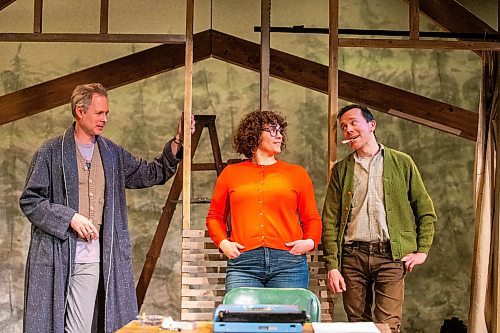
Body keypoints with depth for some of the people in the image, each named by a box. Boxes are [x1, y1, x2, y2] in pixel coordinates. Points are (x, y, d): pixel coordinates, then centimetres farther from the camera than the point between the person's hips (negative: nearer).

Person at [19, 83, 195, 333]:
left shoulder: (113, 154, 15)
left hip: (94, 258, 4)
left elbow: (152, 174, 18)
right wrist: (70, 218, -12)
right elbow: (29, 200, -1)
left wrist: (177, 142, 7)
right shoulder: (52, 152, 0)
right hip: (56, 257, -3)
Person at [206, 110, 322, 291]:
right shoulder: (231, 173, 14)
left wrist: (310, 241, -3)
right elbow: (214, 216, 19)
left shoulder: (297, 173, 14)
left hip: (288, 263, 0)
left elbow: (312, 218, 16)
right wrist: (223, 242, 2)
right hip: (243, 264, 0)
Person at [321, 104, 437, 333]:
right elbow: (330, 220, 6)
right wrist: (332, 265, -2)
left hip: (391, 255, -2)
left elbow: (426, 211, 11)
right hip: (352, 256, 2)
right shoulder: (341, 169, 11)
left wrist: (422, 250, 1)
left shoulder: (401, 162, 8)